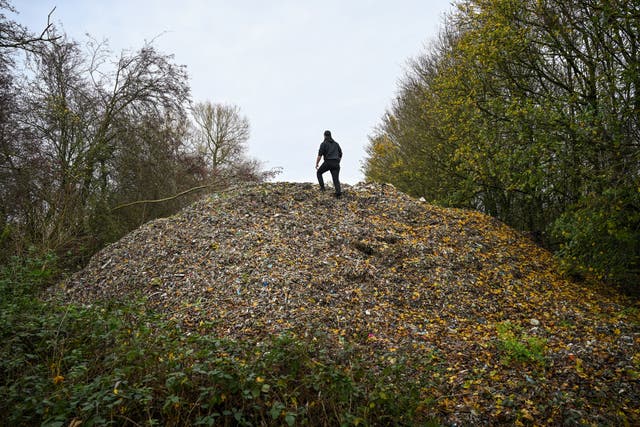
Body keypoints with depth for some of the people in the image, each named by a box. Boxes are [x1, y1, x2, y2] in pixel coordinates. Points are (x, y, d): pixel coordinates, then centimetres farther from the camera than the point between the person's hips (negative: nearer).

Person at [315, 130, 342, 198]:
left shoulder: (323, 144, 2)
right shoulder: (336, 144, 19)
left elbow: (320, 155, -7)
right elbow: (340, 155, 21)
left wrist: (316, 164, -1)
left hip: (328, 162, -4)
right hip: (336, 163, 4)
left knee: (319, 173, 20)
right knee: (336, 179, -1)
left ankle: (322, 187, 9)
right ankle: (338, 193, -19)